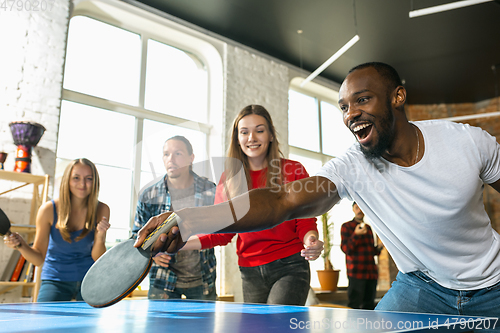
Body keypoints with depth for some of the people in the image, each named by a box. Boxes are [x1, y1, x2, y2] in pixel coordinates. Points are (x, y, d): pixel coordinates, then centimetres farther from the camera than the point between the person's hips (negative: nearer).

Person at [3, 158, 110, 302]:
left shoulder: (101, 210, -11)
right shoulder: (49, 209, -13)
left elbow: (98, 258, -9)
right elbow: (39, 258, -8)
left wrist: (100, 237, -28)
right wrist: (21, 245, -27)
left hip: (89, 279, 1)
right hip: (55, 279, -1)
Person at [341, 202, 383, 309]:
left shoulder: (368, 228, 20)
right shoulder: (346, 226, 2)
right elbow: (345, 249, -7)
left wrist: (378, 248, 5)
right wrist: (356, 235, -19)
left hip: (371, 272, 6)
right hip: (356, 272, -6)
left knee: (369, 304, 6)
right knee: (354, 305, -9)